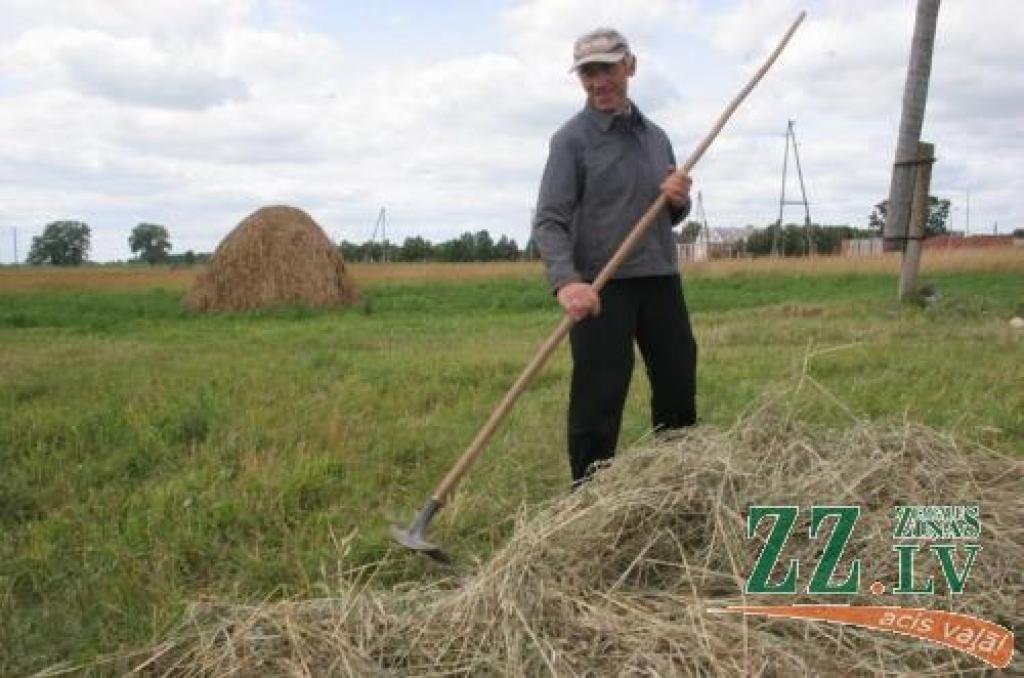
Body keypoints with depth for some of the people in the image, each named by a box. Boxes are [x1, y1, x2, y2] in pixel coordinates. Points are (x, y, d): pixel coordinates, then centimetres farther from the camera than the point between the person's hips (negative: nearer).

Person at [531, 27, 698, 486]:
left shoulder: (656, 137, 16)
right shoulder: (571, 139, -3)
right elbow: (549, 221, -13)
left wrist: (680, 200, -2)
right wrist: (565, 281, -31)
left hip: (660, 280, 6)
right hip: (601, 288, -6)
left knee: (679, 389, 12)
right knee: (598, 402, -4)